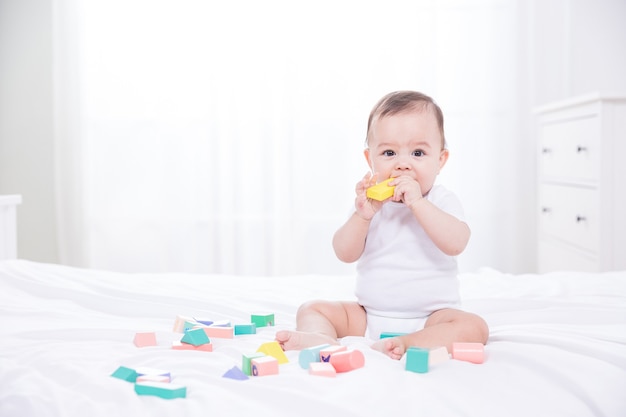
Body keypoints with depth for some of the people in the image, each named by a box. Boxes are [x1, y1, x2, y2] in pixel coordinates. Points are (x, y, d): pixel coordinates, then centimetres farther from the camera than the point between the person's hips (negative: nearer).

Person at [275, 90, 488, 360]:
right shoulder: (371, 202, 4)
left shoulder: (441, 201, -3)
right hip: (368, 316, 3)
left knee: (474, 327, -28)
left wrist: (417, 202, -28)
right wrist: (362, 214, -22)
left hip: (428, 318, -3)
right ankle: (322, 338, -36)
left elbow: (455, 243, -23)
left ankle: (401, 346, -43)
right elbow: (345, 254, -6)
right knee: (311, 309, -6)